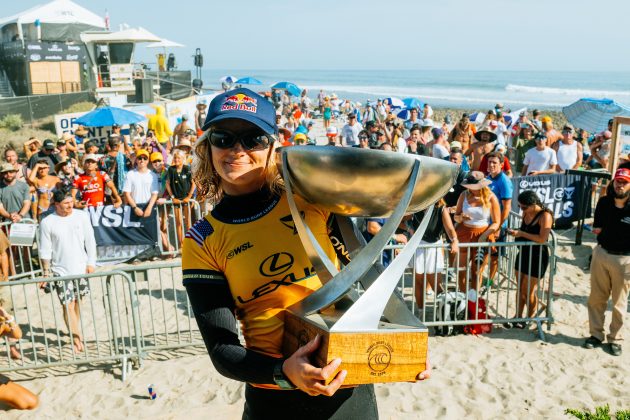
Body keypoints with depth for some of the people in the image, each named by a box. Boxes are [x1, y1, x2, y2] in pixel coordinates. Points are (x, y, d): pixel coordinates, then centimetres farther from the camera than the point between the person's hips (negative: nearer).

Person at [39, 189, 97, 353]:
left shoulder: (82, 216, -2)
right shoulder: (47, 223, -7)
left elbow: (90, 241, 2)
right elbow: (45, 250, -3)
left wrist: (91, 263, -1)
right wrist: (46, 272, -4)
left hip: (81, 267, 2)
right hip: (61, 270, -2)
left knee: (77, 301, 13)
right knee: (68, 305, -5)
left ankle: (76, 331, 30)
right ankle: (77, 339, -3)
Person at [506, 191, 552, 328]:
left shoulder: (545, 216, -19)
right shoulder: (526, 213, 3)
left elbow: (542, 239, -28)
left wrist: (522, 234, -24)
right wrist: (516, 232, -2)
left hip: (537, 257, -7)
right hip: (523, 254, 7)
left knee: (528, 291, 2)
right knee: (520, 289, 12)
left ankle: (530, 318, 23)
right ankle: (518, 316, 25)